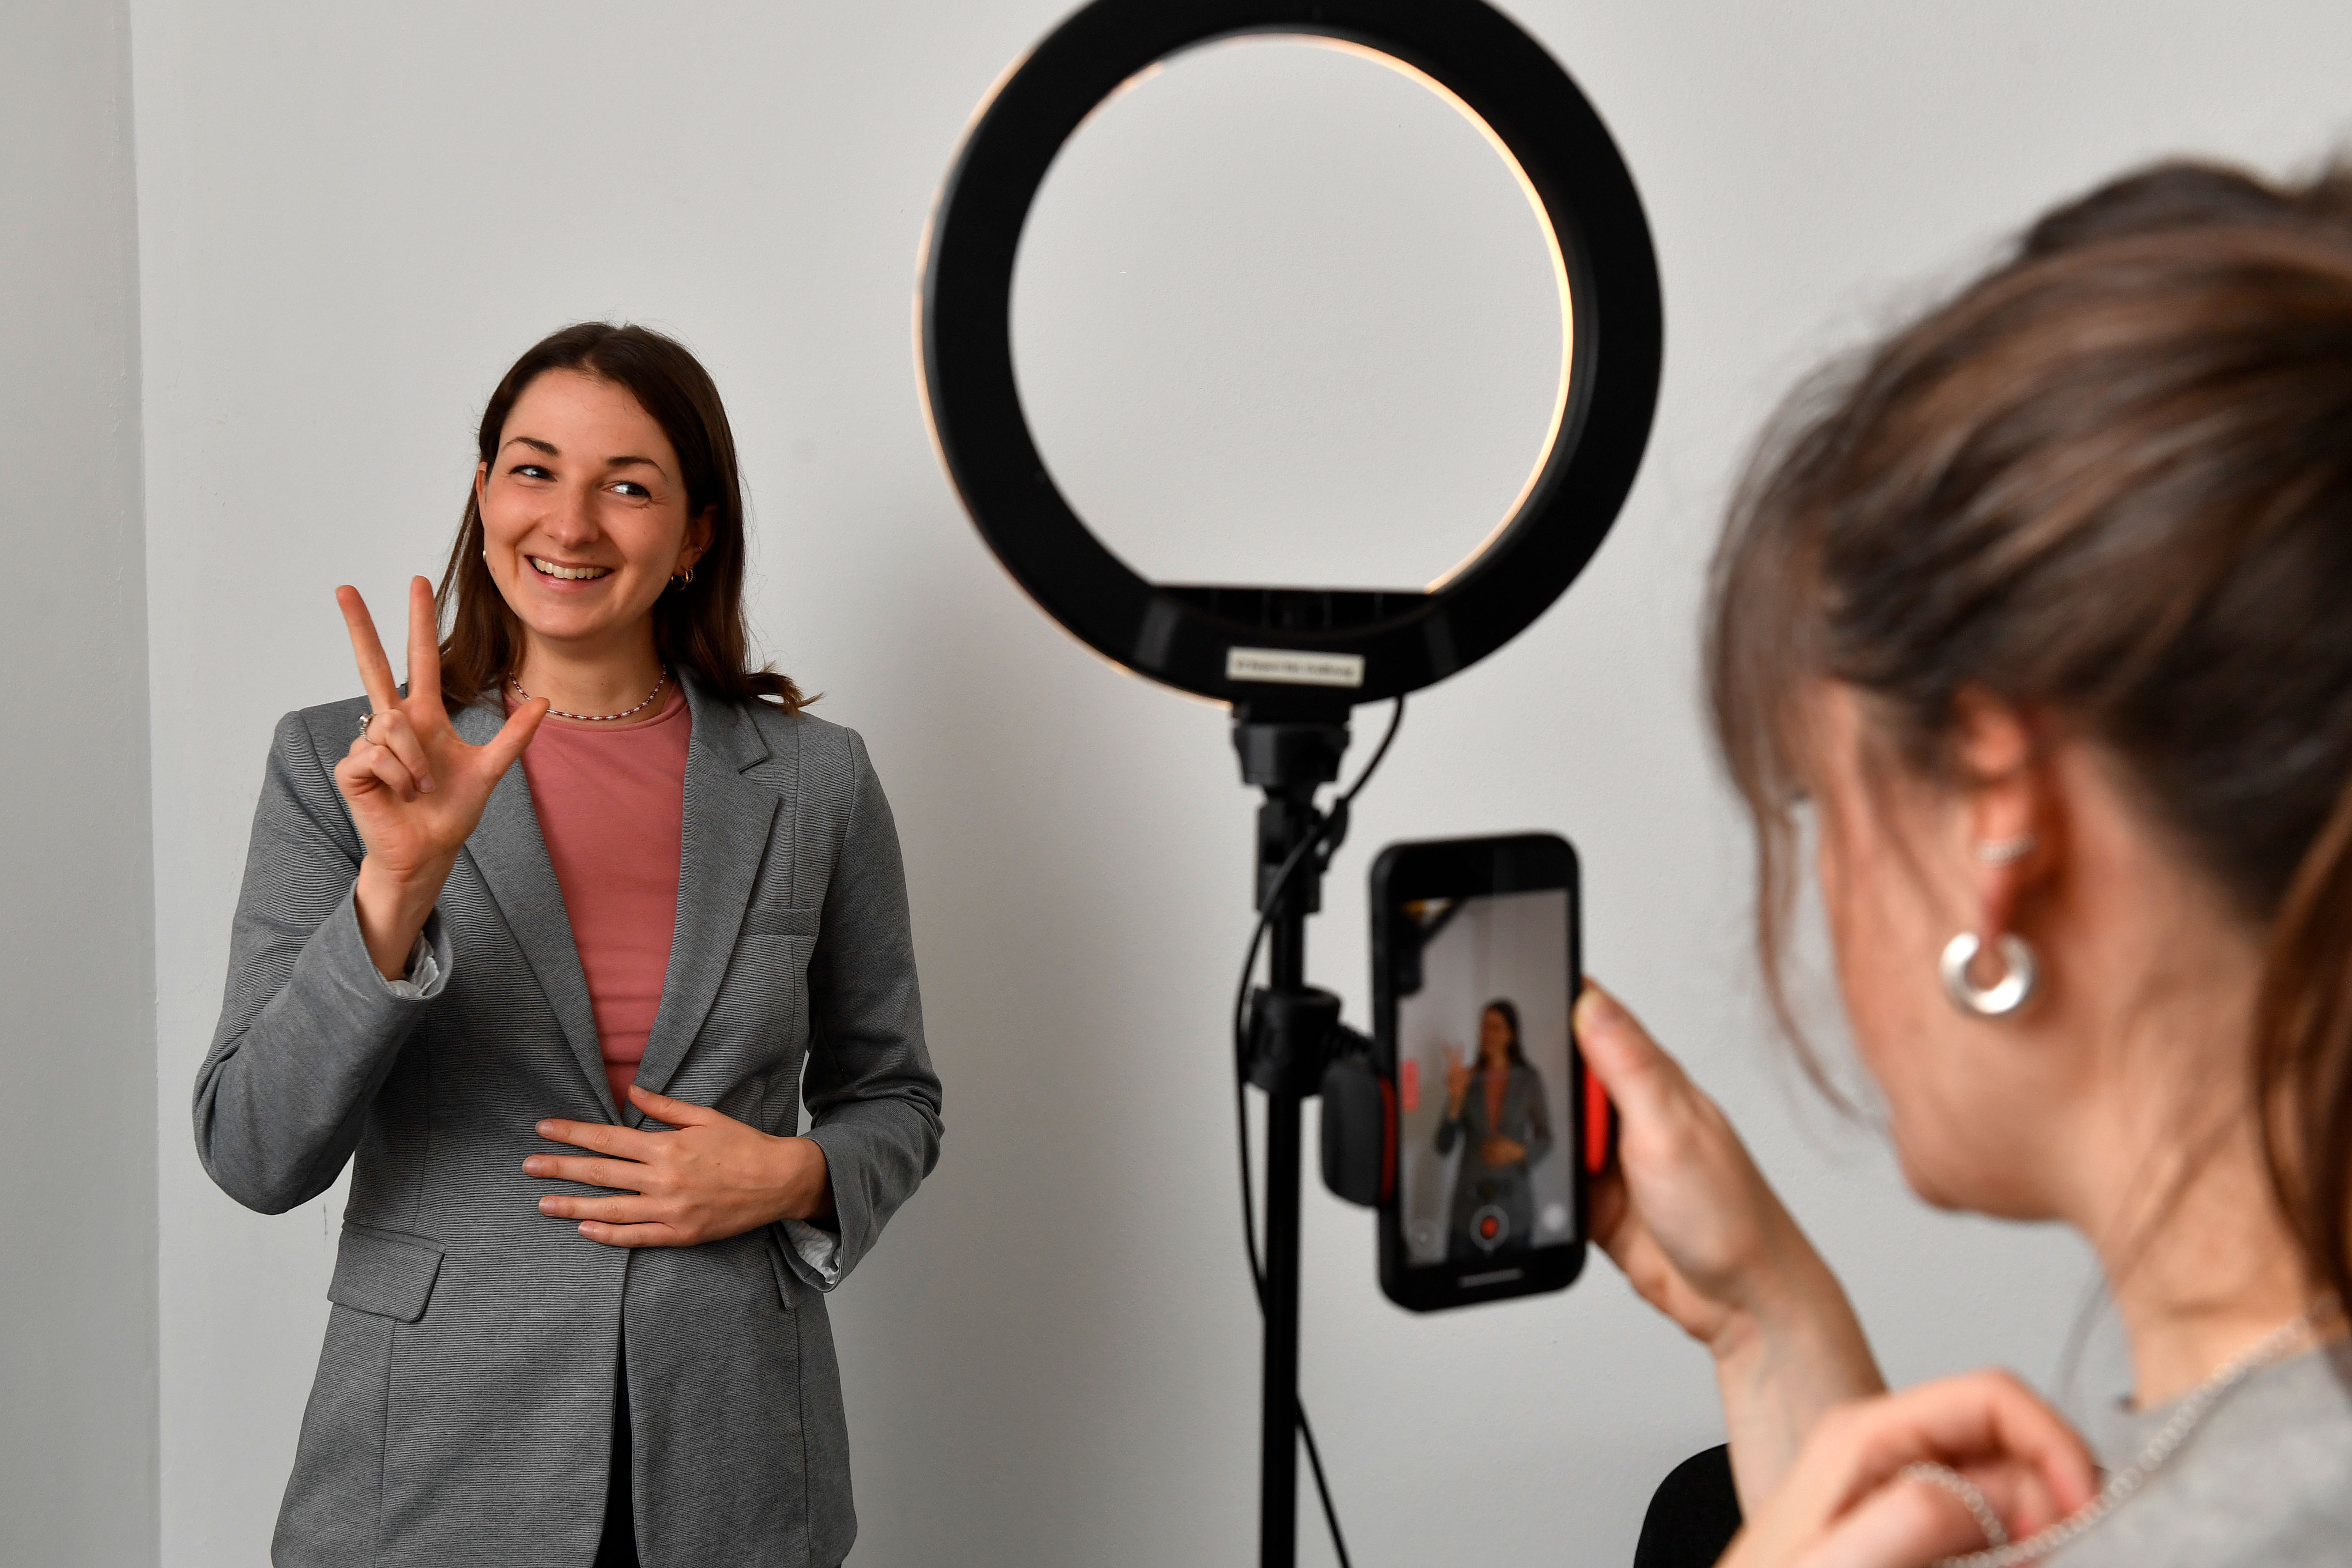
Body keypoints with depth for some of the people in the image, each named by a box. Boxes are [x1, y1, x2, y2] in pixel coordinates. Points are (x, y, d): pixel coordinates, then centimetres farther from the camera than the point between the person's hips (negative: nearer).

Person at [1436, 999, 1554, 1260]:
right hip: (1469, 1206, 0)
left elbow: (1545, 1140, 6)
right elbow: (1443, 1147, -2)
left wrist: (1518, 1151, -14)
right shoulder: (1467, 1080, 1)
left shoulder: (1529, 1080, 0)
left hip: (1515, 1208, 0)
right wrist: (1455, 1099, -15)